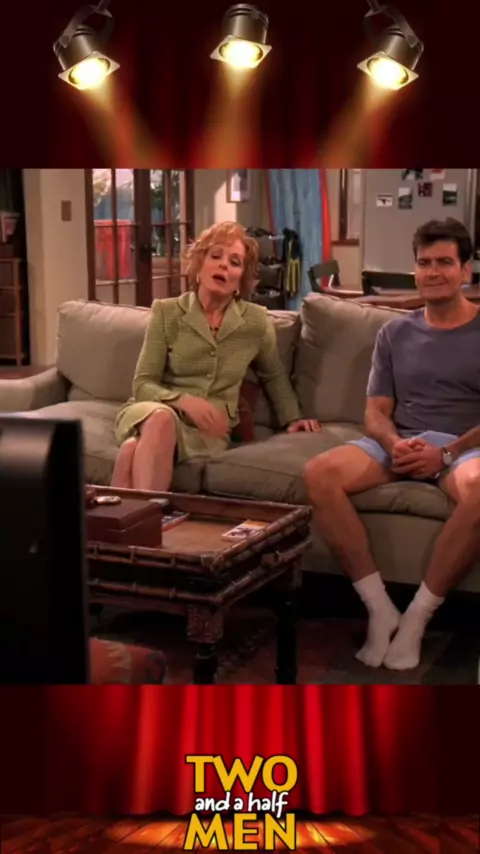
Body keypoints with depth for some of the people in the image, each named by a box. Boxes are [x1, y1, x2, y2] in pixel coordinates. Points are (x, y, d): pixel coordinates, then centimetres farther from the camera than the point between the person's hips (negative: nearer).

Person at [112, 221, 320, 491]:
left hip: (207, 430, 0)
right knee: (162, 418, -41)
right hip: (153, 415, 0)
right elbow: (143, 384, -1)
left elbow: (274, 376, 27)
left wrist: (292, 417, 15)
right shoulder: (166, 312, 3)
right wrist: (184, 401, -20)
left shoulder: (256, 321, 7)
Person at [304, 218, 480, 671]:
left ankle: (418, 615, -24)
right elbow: (376, 412, 12)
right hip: (399, 443, 3)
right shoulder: (395, 333, 17)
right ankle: (379, 606, -20)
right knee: (319, 473, -26)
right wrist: (394, 443, -12)